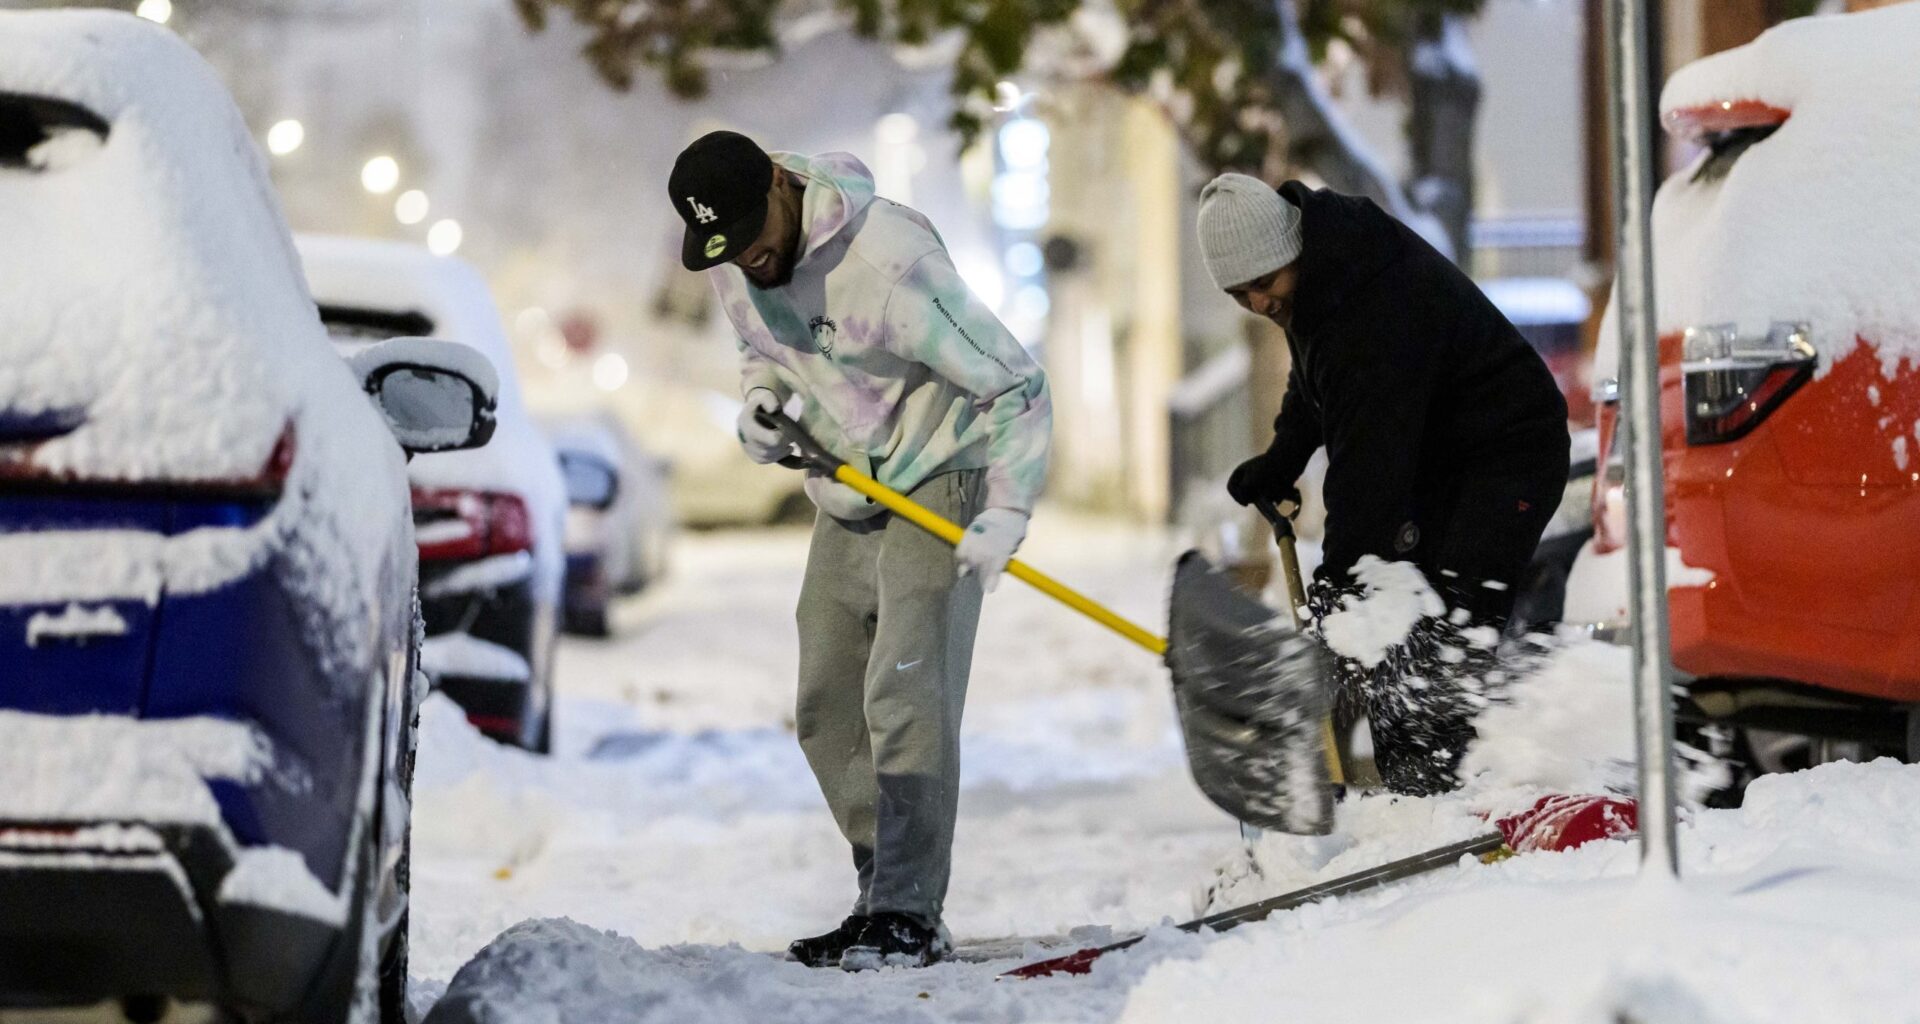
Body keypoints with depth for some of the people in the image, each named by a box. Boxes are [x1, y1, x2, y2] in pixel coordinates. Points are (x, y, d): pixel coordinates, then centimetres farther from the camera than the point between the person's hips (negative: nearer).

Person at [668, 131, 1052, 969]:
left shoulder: (888, 263, -30)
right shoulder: (729, 262, -6)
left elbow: (1016, 384, -24)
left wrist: (1006, 512, -32)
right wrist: (760, 396, -7)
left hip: (937, 485, -8)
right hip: (846, 500, 8)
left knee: (904, 695, -18)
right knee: (826, 716, 6)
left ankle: (911, 917, -15)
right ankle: (883, 901, 14)